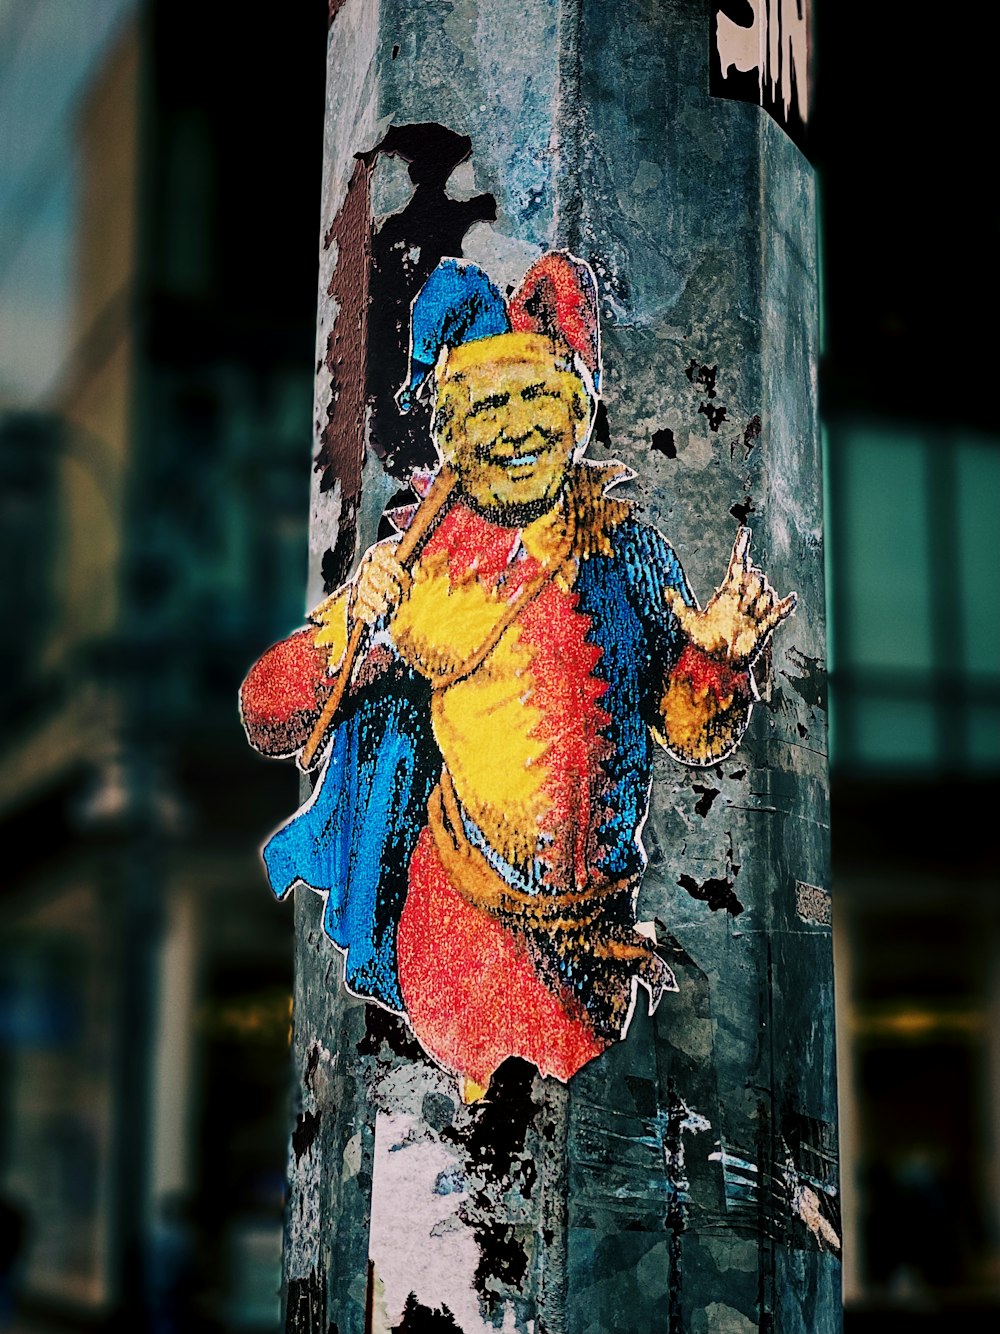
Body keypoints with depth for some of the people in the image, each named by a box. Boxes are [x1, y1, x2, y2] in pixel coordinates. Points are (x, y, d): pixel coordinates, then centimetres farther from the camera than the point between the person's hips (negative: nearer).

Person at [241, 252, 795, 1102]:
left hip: (598, 899, 2)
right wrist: (346, 634, -29)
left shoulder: (623, 547, -4)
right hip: (463, 911, -2)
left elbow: (700, 737, 1)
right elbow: (267, 719, -12)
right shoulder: (418, 563, -9)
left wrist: (720, 660, -19)